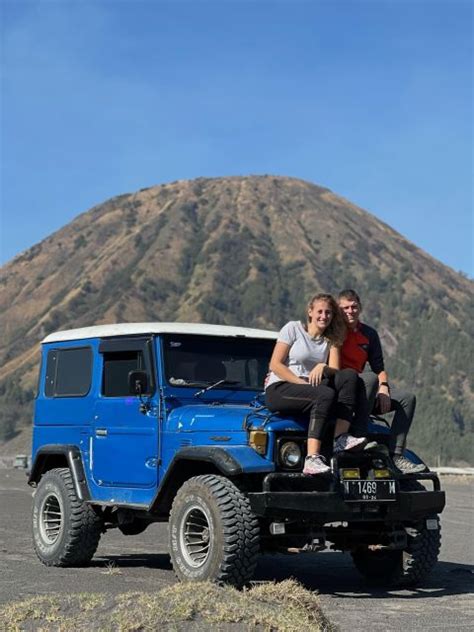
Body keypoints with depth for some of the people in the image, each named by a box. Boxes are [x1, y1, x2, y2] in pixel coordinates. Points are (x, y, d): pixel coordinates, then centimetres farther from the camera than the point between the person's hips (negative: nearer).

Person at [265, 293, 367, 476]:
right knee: (325, 394, -34)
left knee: (350, 376, -19)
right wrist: (304, 383, -16)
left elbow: (335, 371, 1)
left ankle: (341, 437, -32)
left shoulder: (332, 339, 15)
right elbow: (275, 365, -7)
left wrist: (322, 367, -23)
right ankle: (312, 459, -45)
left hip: (309, 389, 5)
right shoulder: (293, 328, 1)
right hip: (279, 389, -5)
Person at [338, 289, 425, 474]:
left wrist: (383, 388, -6)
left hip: (360, 390, 7)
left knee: (407, 398, -7)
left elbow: (379, 368, 13)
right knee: (370, 379, -35)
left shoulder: (369, 334, 14)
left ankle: (395, 456, -20)